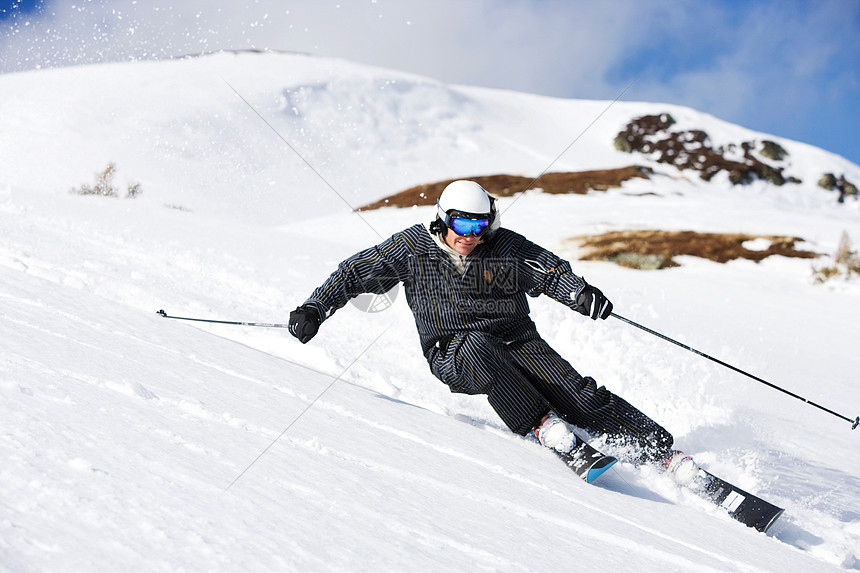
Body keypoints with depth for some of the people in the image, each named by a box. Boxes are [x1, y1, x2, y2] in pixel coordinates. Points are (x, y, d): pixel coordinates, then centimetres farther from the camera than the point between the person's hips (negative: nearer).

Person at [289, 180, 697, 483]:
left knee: (579, 394, -17)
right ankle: (539, 425, -32)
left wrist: (582, 294, -26)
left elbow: (552, 272, -4)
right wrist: (315, 308, -7)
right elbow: (356, 273, 2)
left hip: (516, 341, 1)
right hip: (453, 355, -1)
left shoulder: (506, 246, -3)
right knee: (478, 346, -39)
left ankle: (660, 449, -13)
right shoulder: (414, 246, -4)